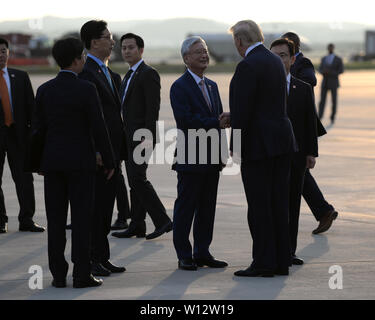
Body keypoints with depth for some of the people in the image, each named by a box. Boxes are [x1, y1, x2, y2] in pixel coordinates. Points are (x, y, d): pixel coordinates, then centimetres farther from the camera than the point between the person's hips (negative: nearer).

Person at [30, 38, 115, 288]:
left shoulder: (45, 90, 3)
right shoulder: (86, 89, -10)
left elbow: (38, 130, 6)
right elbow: (99, 128, -10)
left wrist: (37, 163, 15)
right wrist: (109, 161, -2)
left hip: (53, 161, 4)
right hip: (81, 161, -4)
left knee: (56, 220, 6)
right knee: (82, 218, 0)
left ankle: (58, 274, 6)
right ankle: (82, 274, -2)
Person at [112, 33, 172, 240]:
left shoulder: (148, 74, -9)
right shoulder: (129, 76, 20)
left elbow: (153, 108, -17)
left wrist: (148, 138, -23)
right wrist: (124, 138, 17)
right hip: (129, 137, 10)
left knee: (137, 178, -16)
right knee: (135, 180, 7)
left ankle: (162, 221, -12)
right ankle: (137, 226, 7)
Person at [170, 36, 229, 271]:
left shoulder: (212, 86, 17)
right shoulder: (180, 87, -8)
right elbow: (185, 120, -19)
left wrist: (221, 154, 10)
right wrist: (215, 122, -24)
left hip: (211, 160, 7)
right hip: (190, 159, -7)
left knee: (207, 207, 10)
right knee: (185, 208, -1)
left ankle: (202, 252, 18)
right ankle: (184, 256, 4)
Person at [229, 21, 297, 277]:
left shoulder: (248, 66, -14)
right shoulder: (276, 61, 13)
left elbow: (242, 109, -17)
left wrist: (236, 146, -9)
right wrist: (231, 119, 23)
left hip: (259, 145, -9)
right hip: (282, 140, 9)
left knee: (259, 206, -3)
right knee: (279, 205, 11)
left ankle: (264, 263, -1)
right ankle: (281, 261, 15)